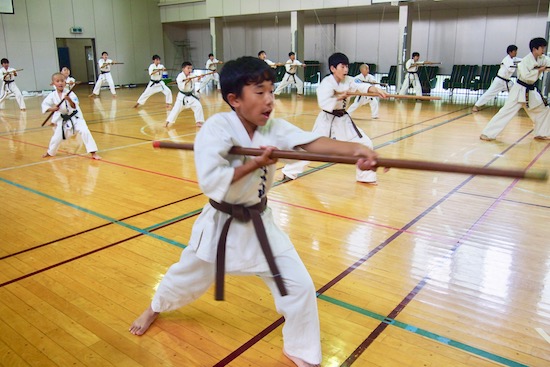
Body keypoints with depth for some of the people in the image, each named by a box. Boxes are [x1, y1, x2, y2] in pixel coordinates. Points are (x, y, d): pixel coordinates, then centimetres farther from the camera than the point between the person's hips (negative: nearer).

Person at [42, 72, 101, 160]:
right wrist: (51, 109, -20)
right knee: (57, 137, 15)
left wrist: (69, 100, -41)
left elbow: (74, 106, -23)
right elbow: (44, 105, -1)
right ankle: (50, 152, 44)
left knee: (84, 131, -21)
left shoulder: (69, 93, -16)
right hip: (62, 119, 3)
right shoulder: (52, 95, -8)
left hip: (74, 117, -3)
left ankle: (93, 152, -14)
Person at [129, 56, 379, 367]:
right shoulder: (217, 127, -22)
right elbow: (211, 181, -32)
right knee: (188, 276, 22)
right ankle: (155, 308, 58)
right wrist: (255, 163, -28)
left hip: (259, 223, 3)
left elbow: (312, 142, -28)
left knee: (300, 286, -1)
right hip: (221, 223, -2)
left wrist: (356, 149, -44)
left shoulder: (274, 128, -10)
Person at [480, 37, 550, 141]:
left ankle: (541, 133, 28)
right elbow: (526, 76, -26)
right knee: (507, 111, -14)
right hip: (520, 90, -8)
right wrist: (539, 70, -18)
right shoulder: (525, 60, -17)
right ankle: (487, 133, -14)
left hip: (531, 91, 8)